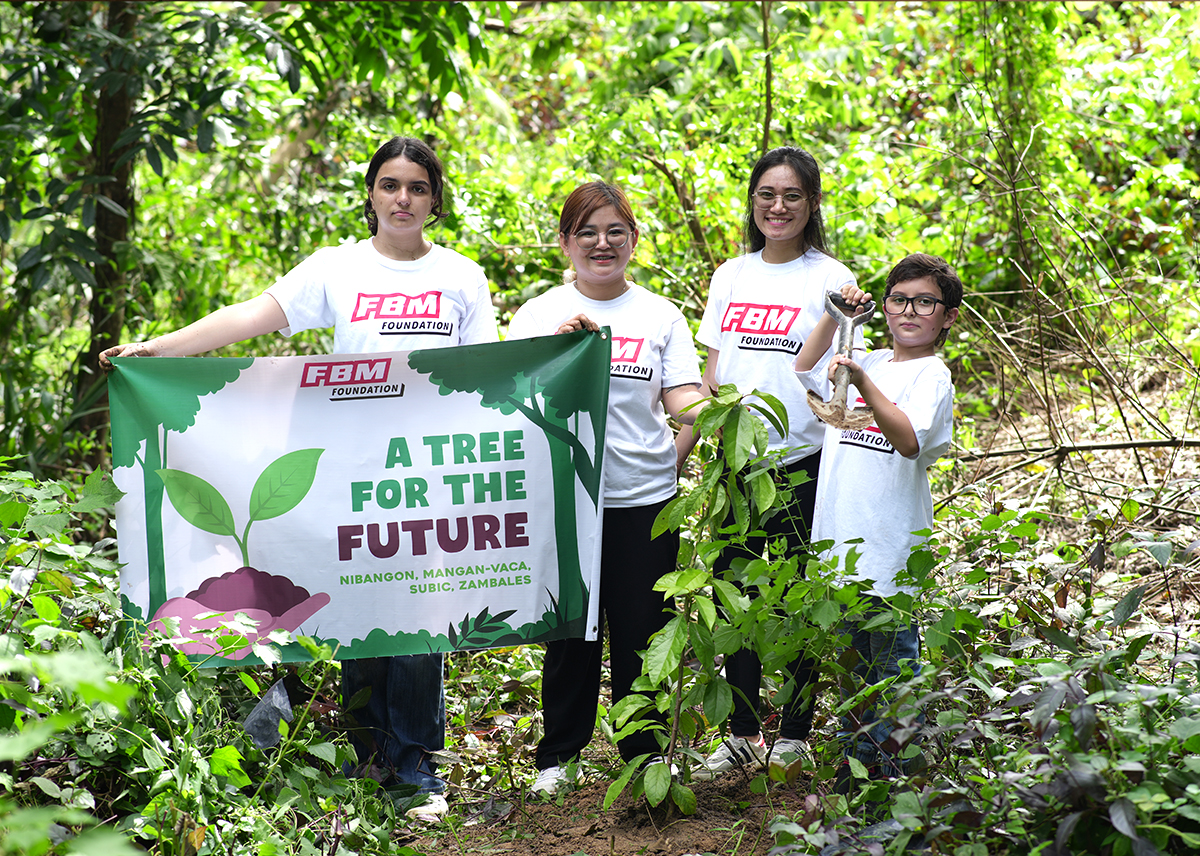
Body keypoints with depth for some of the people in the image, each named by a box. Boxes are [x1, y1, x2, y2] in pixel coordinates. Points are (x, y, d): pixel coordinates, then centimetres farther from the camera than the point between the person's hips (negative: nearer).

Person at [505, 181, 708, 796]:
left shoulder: (661, 316, 9)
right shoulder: (539, 314, 6)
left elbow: (682, 398, 3)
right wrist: (556, 343, -18)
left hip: (645, 497, 1)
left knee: (641, 631, 3)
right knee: (569, 631, 5)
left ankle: (645, 756, 19)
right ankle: (558, 755, 20)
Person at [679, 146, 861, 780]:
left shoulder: (830, 279, -3)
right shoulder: (731, 277, 11)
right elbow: (710, 377, 14)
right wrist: (674, 455, 11)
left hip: (802, 460, -4)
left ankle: (794, 734, 17)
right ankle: (742, 733, 20)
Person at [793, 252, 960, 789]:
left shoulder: (933, 375, -7)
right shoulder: (867, 362, 14)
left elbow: (910, 440, -23)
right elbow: (805, 368, 27)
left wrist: (865, 386, -33)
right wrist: (836, 317, 14)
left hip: (890, 550, -7)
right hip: (843, 543, 7)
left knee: (893, 669, -2)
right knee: (853, 664, 16)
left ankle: (894, 778, 5)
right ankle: (856, 765, 27)